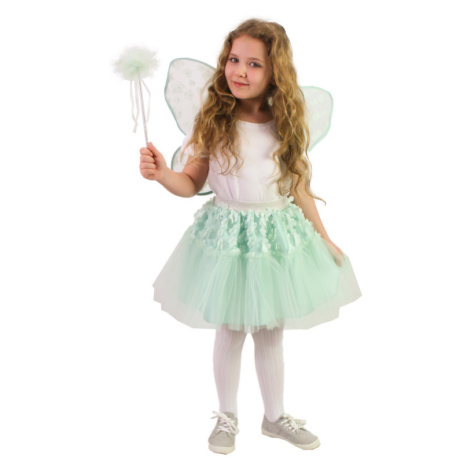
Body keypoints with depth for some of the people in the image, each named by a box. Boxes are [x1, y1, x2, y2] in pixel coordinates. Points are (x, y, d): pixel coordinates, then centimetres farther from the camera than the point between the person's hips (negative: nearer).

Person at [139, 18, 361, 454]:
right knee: (230, 332, 11)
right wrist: (162, 174, -25)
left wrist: (325, 239, 10)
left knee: (271, 334, 14)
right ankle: (227, 416, 33)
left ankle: (275, 416, 35)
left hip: (278, 235, 2)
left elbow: (299, 189, 7)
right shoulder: (213, 121, -7)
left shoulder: (286, 125, -1)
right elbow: (192, 182, -4)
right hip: (226, 234, -2)